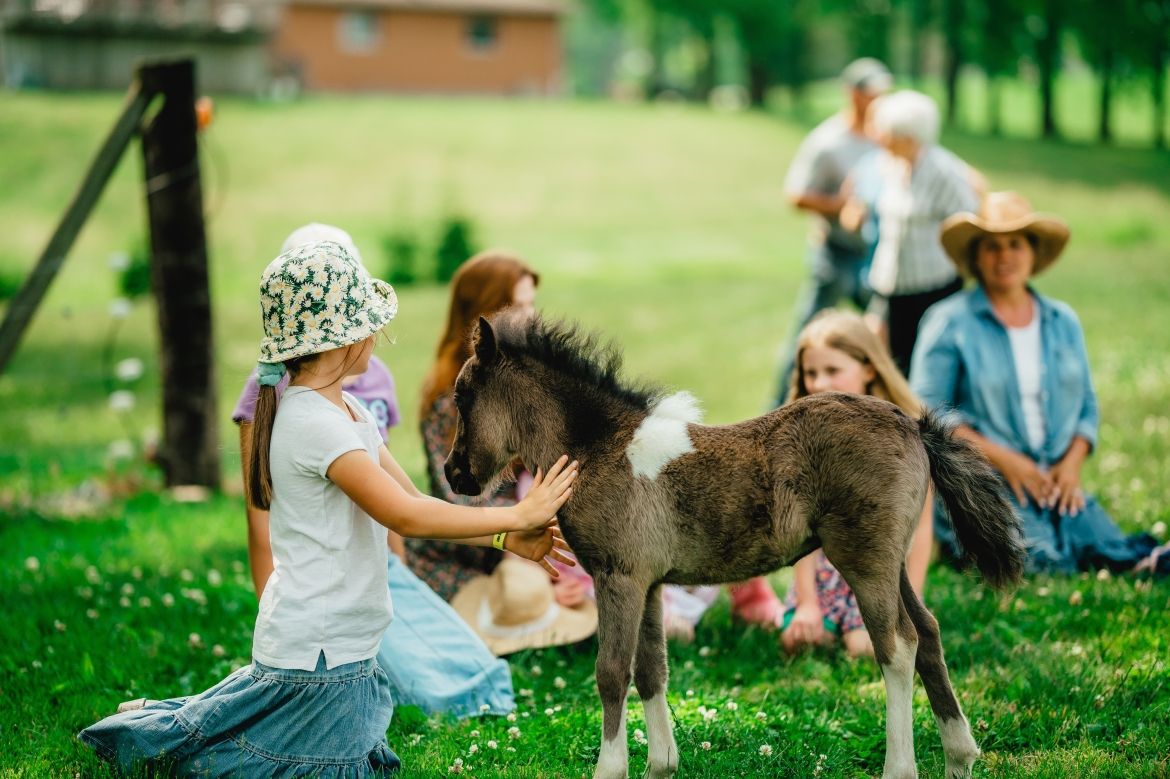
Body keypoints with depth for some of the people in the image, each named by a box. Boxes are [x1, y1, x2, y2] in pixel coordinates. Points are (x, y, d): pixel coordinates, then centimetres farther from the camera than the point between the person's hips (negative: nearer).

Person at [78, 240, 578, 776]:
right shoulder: (314, 423, -22)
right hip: (321, 653, -10)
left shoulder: (347, 410, 10)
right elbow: (405, 516, -25)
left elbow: (411, 499, 8)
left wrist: (507, 539, -1)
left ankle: (158, 728, 29)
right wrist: (518, 515, -19)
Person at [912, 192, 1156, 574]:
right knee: (1046, 561, -29)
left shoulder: (1062, 321, 15)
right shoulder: (950, 322, -1)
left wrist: (1072, 463, -2)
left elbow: (1087, 405, 19)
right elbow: (926, 412, -6)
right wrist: (1004, 460, -13)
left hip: (1057, 481, 5)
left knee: (1113, 553, -21)